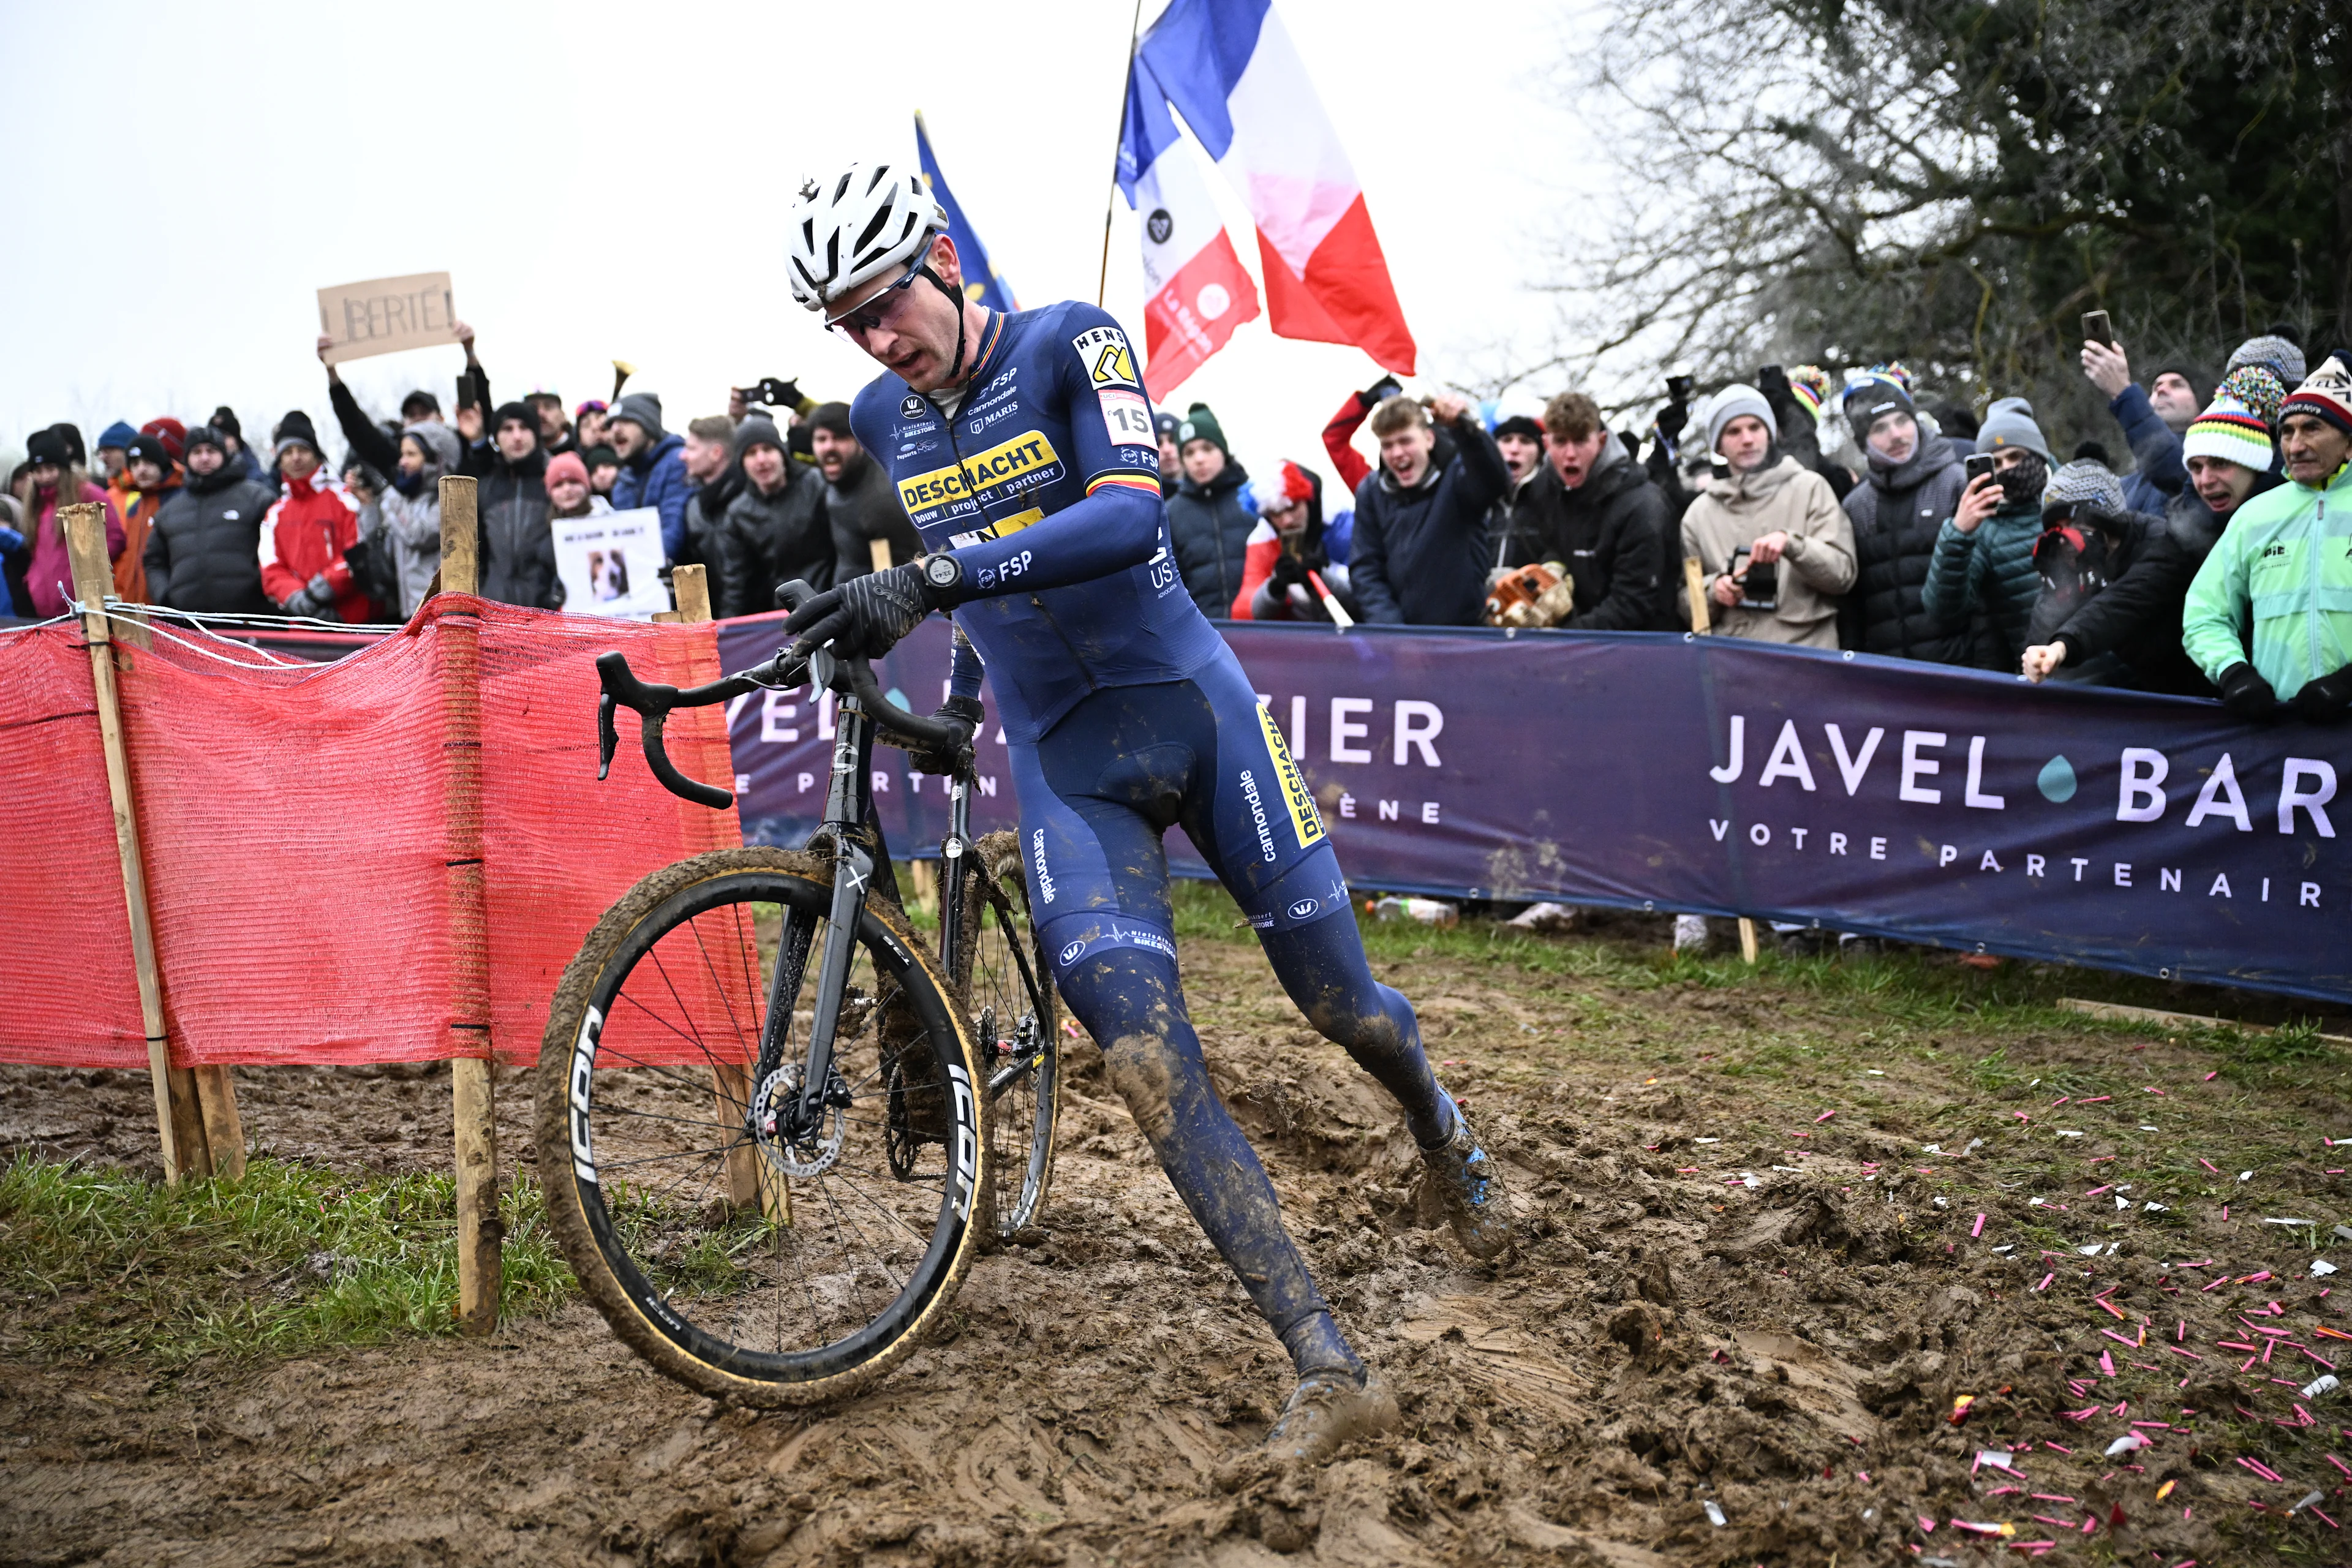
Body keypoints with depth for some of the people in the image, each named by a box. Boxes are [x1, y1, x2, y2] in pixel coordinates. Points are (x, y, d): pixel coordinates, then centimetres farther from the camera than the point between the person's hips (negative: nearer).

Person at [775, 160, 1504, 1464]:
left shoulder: (1067, 343, -11)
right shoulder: (881, 418, 5)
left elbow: (1131, 511, -30)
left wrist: (935, 580, -39)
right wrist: (962, 687, 28)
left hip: (1188, 704, -3)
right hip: (1062, 763, 3)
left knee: (1338, 1003, 7)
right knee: (1146, 1060, -15)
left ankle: (1440, 1129, 44)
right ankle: (1328, 1371, -11)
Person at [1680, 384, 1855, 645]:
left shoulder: (1809, 488, 7)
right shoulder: (1699, 514, 12)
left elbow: (1843, 573, 1)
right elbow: (1687, 608, 15)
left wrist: (1791, 545, -14)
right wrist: (1713, 590, -4)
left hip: (1806, 649, -2)